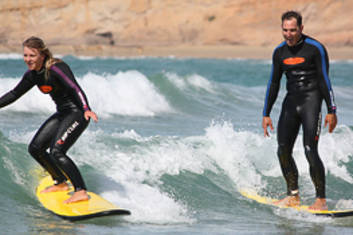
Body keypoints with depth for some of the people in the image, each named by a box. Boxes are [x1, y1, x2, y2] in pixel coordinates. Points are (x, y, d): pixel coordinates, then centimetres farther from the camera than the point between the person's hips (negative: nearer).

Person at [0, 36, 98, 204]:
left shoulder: (56, 68, -22)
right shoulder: (32, 75, 4)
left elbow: (75, 88, -34)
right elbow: (14, 94, 17)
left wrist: (86, 110, -49)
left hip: (77, 113, -9)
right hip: (62, 113, 9)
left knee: (56, 152, -23)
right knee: (35, 148, 9)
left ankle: (81, 191, -25)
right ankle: (61, 183, 23)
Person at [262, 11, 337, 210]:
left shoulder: (315, 48, -8)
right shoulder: (280, 52, 8)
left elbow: (324, 80, -7)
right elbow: (274, 84, 15)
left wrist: (332, 111, -11)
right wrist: (266, 114, 14)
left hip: (311, 99, -6)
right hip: (291, 101, 6)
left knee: (310, 151, -15)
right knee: (283, 152, 2)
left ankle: (321, 199, -9)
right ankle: (293, 196, 16)